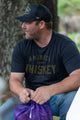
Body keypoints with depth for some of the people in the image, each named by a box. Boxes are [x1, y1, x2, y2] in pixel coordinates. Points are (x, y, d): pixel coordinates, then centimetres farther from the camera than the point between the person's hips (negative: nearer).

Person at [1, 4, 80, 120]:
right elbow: (15, 79, -2)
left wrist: (49, 90, -37)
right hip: (31, 96, 2)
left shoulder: (65, 44, -9)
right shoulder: (21, 47, 3)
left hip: (58, 96, -2)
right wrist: (21, 91, -29)